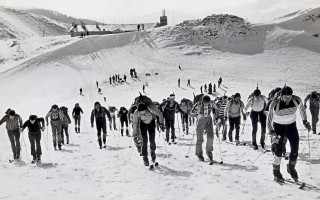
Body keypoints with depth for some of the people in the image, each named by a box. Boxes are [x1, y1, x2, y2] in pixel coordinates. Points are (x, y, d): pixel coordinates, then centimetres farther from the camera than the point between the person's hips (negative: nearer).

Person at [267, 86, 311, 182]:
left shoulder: (297, 100, -19)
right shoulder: (275, 104, -27)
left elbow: (301, 108, 5)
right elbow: (269, 119, -18)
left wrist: (305, 121, 7)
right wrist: (272, 133, -25)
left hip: (291, 126, 3)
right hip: (278, 126, -3)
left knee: (295, 149, -1)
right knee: (278, 150, -11)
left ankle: (291, 168, 26)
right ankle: (276, 172, 9)